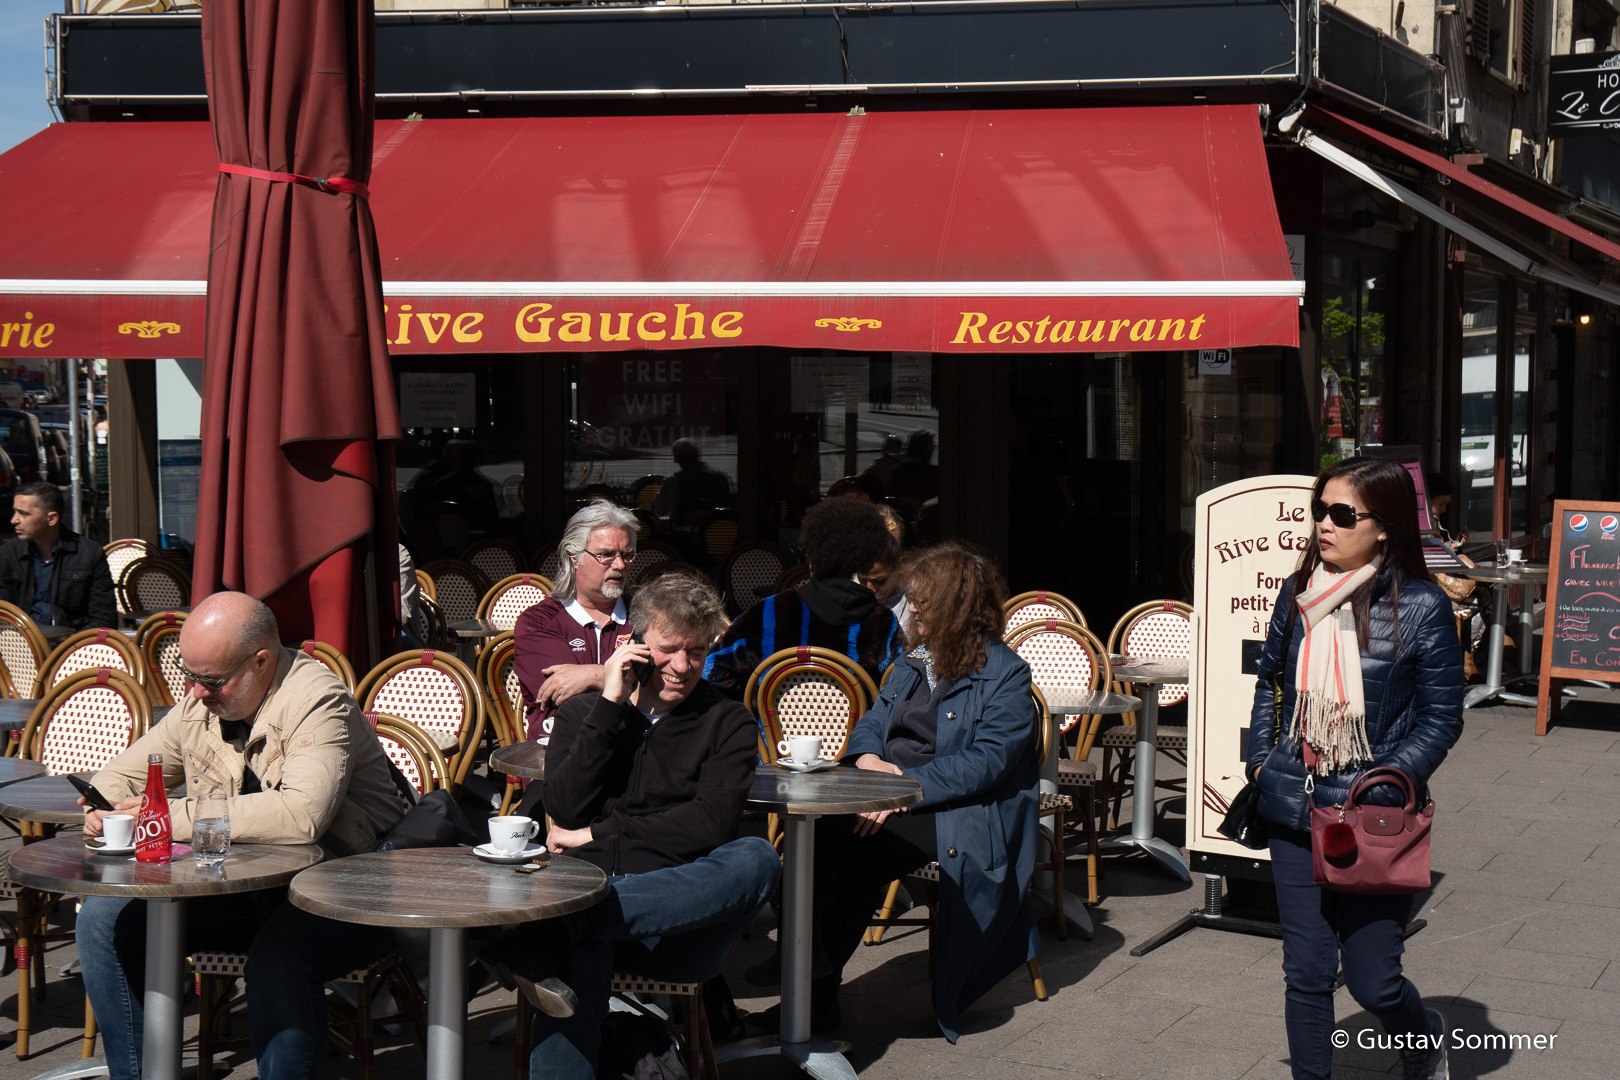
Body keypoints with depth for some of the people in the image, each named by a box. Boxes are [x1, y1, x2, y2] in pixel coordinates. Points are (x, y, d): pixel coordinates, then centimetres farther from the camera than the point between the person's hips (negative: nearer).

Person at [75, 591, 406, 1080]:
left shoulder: (315, 699, -18)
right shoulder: (200, 703, 6)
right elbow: (122, 774, 19)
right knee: (105, 918, -7)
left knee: (279, 952, -38)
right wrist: (104, 809, -7)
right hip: (241, 890, 8)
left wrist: (177, 816, -28)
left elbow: (303, 815, -35)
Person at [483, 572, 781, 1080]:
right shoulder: (582, 713, 14)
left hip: (677, 918, 1)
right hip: (586, 889, -1)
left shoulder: (726, 723, 10)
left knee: (757, 858, -33)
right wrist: (610, 705, -4)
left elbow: (711, 823, -6)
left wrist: (599, 834, -6)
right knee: (581, 948, -39)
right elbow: (566, 810, -3)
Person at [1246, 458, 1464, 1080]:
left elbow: (1441, 718, -6)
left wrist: (1385, 785, -16)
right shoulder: (1300, 592, 3)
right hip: (1295, 812, 4)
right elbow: (1269, 677, 19)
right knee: (1306, 974, 8)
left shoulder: (1421, 606, -10)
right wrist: (1260, 759, 9)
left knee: (1372, 981, 3)